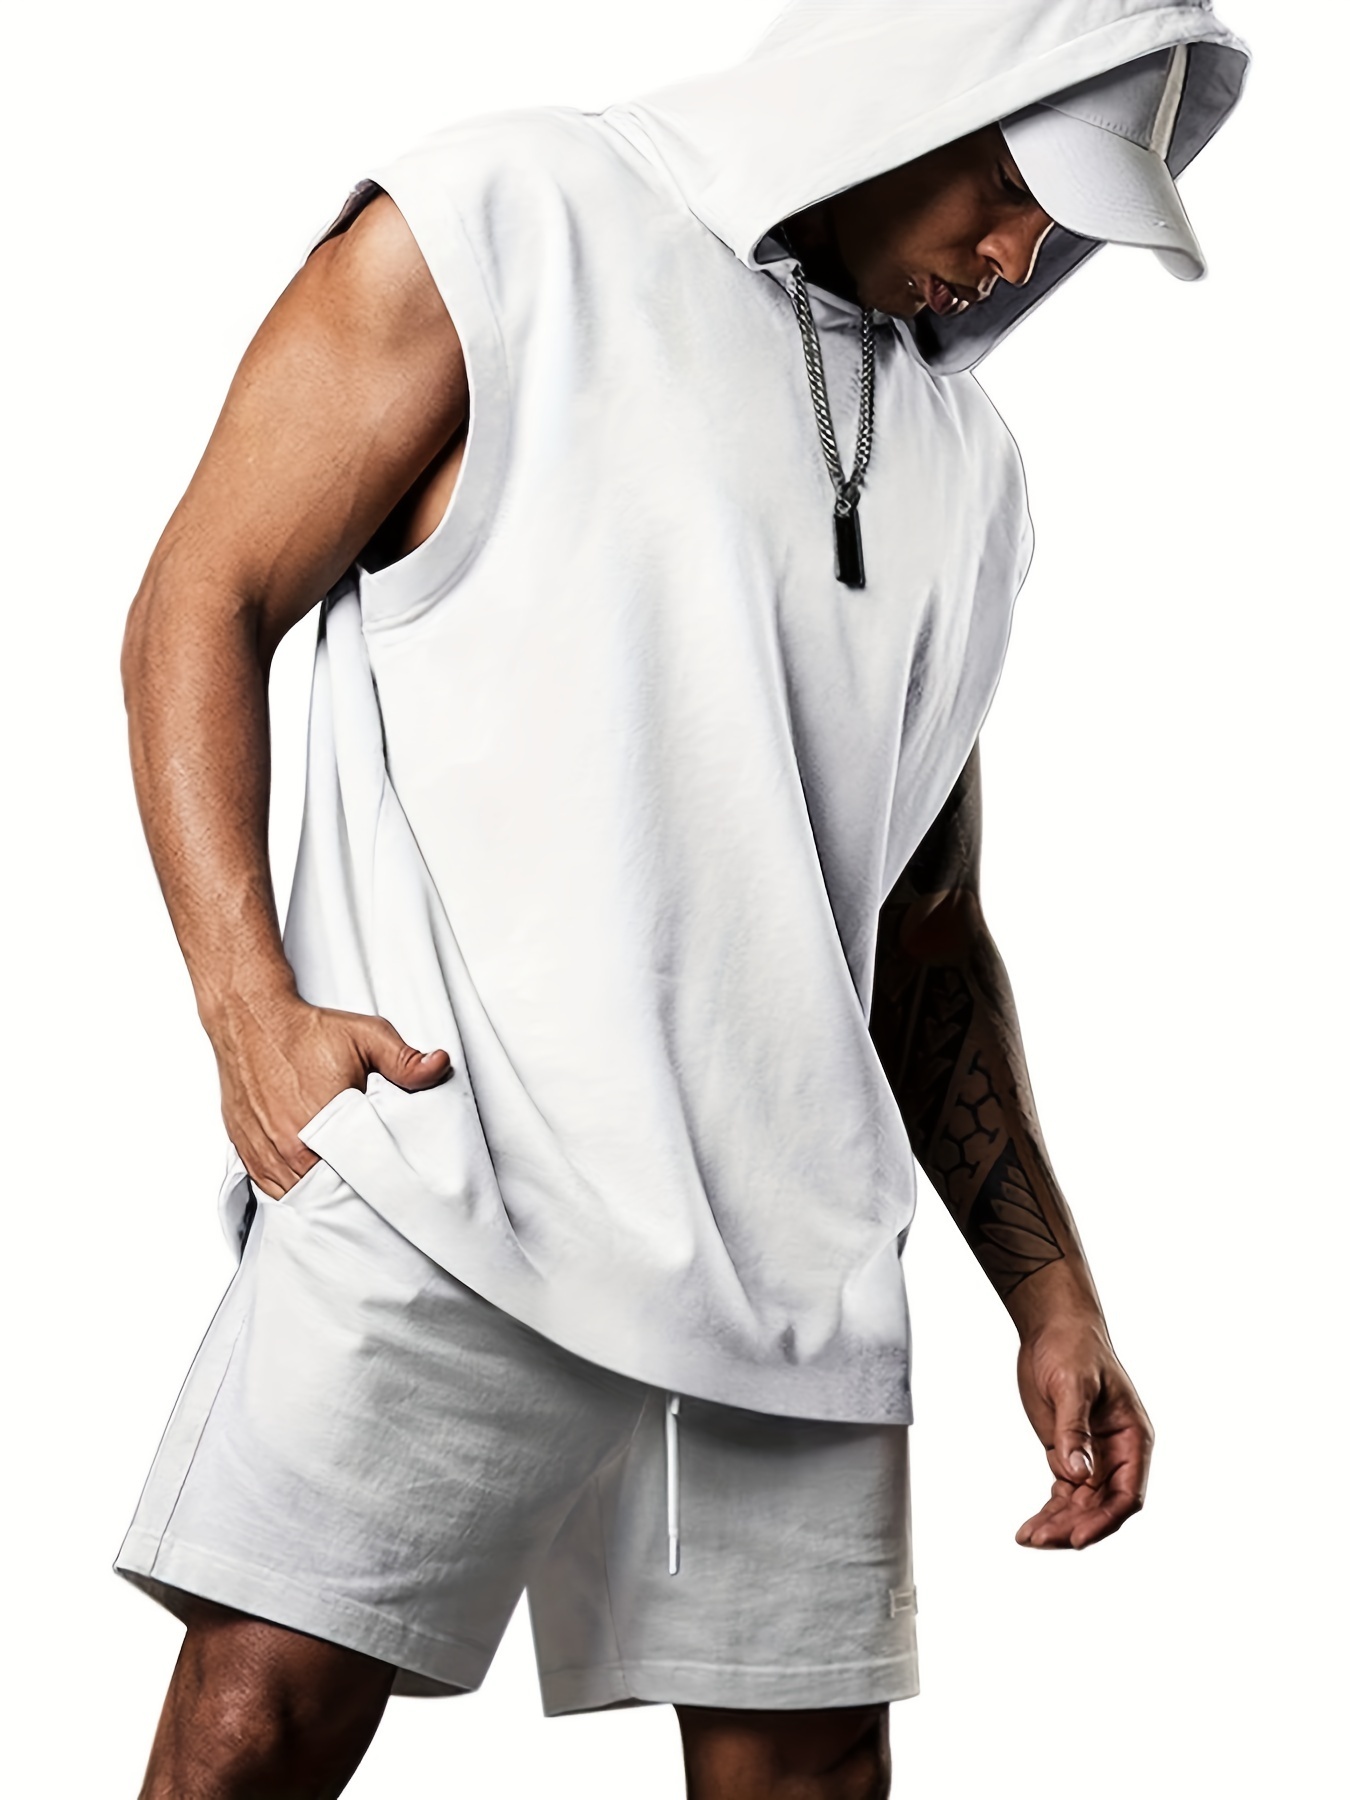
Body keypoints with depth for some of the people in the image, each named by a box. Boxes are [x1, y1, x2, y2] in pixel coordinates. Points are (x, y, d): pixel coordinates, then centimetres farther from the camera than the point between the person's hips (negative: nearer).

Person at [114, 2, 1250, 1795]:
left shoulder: (966, 467, 20)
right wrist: (251, 1006, -13)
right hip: (450, 1179, -5)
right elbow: (202, 605, 1)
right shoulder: (502, 231, 4)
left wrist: (1051, 1295, 19)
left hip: (792, 1249, 6)